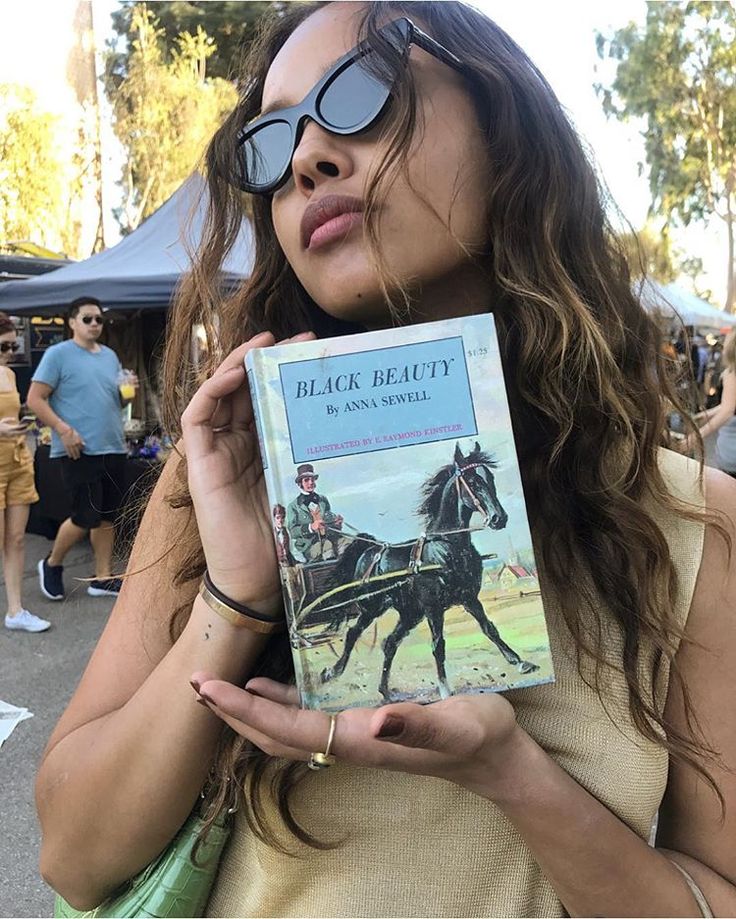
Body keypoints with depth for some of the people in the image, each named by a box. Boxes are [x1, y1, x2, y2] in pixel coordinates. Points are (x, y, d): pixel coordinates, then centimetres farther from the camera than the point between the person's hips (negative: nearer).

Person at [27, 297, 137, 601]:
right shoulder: (58, 354, -5)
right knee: (86, 517, -5)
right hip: (79, 450, -6)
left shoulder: (110, 355, 14)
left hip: (113, 449, 7)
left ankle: (103, 578, 21)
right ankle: (52, 564, 21)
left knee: (107, 516, 10)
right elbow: (35, 399, -9)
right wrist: (64, 430, -20)